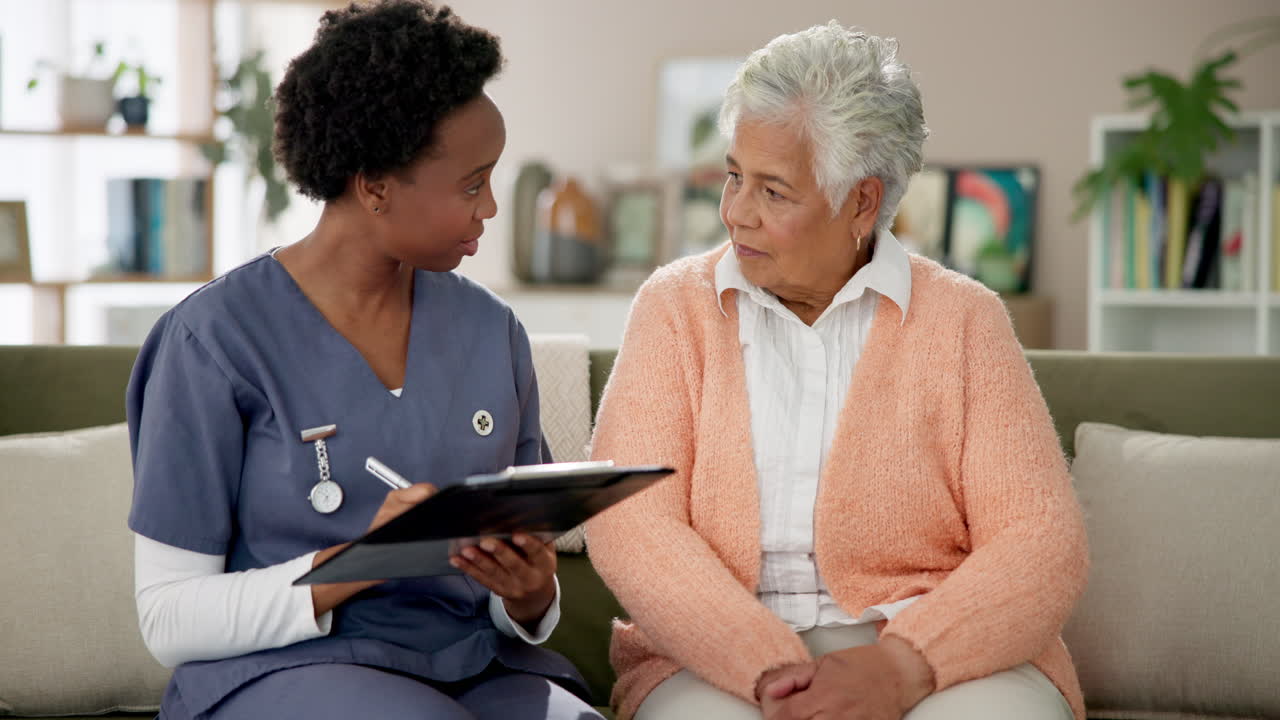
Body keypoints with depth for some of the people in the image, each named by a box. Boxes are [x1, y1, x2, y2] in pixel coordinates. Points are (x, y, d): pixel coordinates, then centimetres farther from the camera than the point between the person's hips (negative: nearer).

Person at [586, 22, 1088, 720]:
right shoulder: (676, 306, 6)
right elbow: (631, 523, -6)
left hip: (933, 654, 1)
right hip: (722, 655, 0)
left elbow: (1040, 544, -4)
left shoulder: (962, 320, 4)